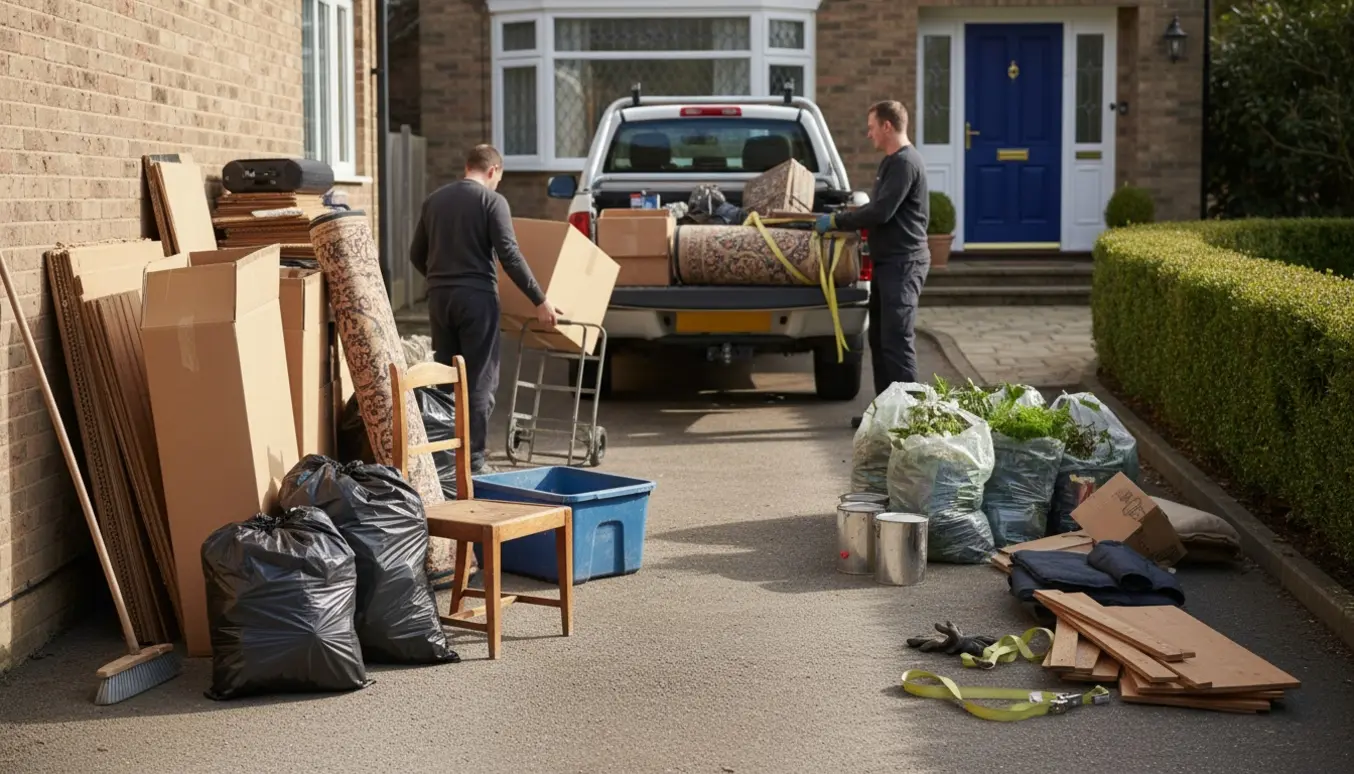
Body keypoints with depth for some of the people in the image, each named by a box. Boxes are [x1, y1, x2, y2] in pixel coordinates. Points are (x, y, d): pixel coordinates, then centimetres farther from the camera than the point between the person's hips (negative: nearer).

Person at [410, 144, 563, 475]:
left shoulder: (434, 199, 11)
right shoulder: (492, 200, -6)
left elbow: (416, 254, 17)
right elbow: (510, 256, -14)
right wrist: (540, 301, -11)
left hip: (439, 297, 5)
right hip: (476, 297, -5)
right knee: (479, 380, 0)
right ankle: (473, 458, 0)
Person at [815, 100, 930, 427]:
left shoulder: (905, 162, -15)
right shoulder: (891, 161, 18)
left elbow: (881, 212, -21)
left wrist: (836, 221, -14)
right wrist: (843, 219, 17)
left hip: (903, 262, -11)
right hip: (888, 261, 11)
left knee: (897, 339, -12)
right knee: (880, 339, 12)